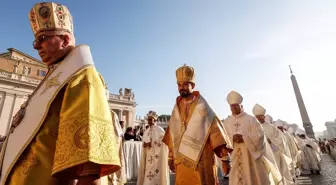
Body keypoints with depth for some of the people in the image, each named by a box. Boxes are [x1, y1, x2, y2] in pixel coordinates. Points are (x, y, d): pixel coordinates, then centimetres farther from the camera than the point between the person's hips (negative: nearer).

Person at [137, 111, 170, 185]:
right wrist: (145, 145, -7)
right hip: (148, 156, 6)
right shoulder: (146, 131, 10)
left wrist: (151, 144, -17)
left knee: (156, 175, -2)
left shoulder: (160, 130, -9)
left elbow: (163, 144, -13)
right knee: (147, 173, 9)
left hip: (157, 156, -6)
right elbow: (144, 144, 15)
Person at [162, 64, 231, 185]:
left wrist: (224, 157, -7)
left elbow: (215, 129, -6)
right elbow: (172, 134, 8)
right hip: (182, 160, 3)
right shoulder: (177, 108, 5)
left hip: (202, 159, -3)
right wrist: (171, 157, 11)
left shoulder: (202, 107, -5)